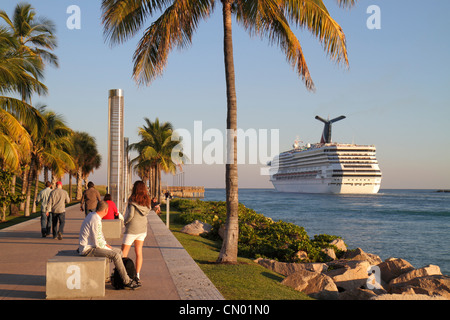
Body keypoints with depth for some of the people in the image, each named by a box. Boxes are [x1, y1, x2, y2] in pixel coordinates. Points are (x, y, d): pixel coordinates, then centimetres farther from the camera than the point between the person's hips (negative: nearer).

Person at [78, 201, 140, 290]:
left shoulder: (91, 215, 9)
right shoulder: (95, 221, -22)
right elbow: (98, 243, -22)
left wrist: (105, 244, 11)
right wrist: (106, 247, -5)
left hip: (90, 246, 10)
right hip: (88, 250, -10)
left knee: (119, 251, 10)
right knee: (115, 255, -22)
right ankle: (127, 282, -15)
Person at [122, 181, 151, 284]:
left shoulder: (132, 200, -15)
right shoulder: (147, 200, 1)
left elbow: (130, 214, -19)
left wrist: (125, 221, -1)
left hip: (132, 229, -6)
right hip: (143, 228, 6)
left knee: (124, 252, 4)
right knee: (139, 252, 10)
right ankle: (137, 276, 10)